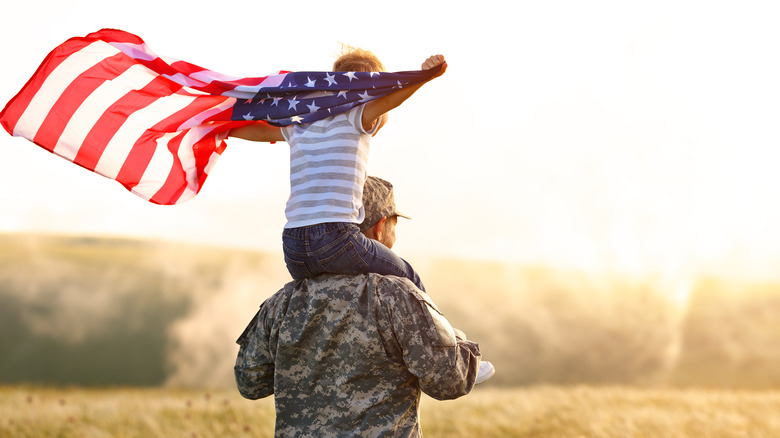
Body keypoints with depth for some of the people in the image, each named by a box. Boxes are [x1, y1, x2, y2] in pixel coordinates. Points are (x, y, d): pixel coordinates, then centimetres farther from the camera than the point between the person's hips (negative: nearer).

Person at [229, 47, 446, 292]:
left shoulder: (300, 128, 20)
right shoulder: (356, 118, 1)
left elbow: (259, 131, 36)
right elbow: (388, 98, -19)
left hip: (293, 247, 6)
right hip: (336, 238, -6)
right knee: (408, 280, 16)